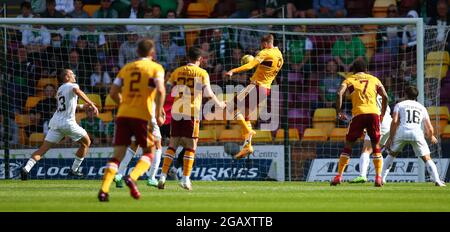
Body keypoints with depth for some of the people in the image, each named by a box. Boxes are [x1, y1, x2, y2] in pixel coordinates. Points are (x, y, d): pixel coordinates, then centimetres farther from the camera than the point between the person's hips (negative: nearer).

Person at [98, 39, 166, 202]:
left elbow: (113, 93, 12)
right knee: (149, 152, 13)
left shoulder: (126, 68, 16)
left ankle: (104, 190, -11)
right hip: (143, 115, -4)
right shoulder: (156, 68, 3)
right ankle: (132, 178, -14)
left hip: (123, 115, 4)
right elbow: (160, 90, -13)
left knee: (118, 155, 5)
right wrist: (158, 114, -6)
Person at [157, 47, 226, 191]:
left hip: (176, 111, 3)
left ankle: (163, 176, 1)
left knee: (172, 145, 8)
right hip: (192, 112, -3)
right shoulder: (202, 73, 0)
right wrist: (219, 104, 6)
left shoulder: (177, 72, 10)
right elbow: (208, 92, -7)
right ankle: (185, 179, -2)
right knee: (190, 146, 4)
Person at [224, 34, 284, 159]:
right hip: (266, 89, 9)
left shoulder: (265, 53, -13)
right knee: (246, 116, 14)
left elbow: (250, 65, -25)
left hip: (257, 86, -9)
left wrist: (233, 71, -31)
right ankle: (248, 145, 10)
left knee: (233, 107, -5)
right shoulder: (279, 56, 12)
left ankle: (248, 131, -14)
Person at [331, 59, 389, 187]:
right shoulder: (374, 79, 20)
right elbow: (385, 96, 8)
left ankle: (338, 176, 4)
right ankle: (378, 177, -1)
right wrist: (382, 114, 16)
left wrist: (339, 112, 4)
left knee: (348, 145, 9)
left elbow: (339, 93, -3)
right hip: (374, 113, 1)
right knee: (376, 146, 11)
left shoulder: (350, 80, 15)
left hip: (358, 114, -1)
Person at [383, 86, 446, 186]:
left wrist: (390, 138, 5)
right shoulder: (422, 108, 24)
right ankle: (437, 180, -10)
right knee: (427, 158, 7)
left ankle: (382, 178, 12)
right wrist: (431, 138, 39)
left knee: (391, 155, 21)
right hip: (417, 133, 0)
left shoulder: (400, 105, 19)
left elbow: (394, 121, 3)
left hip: (402, 132, 0)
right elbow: (430, 129, 18)